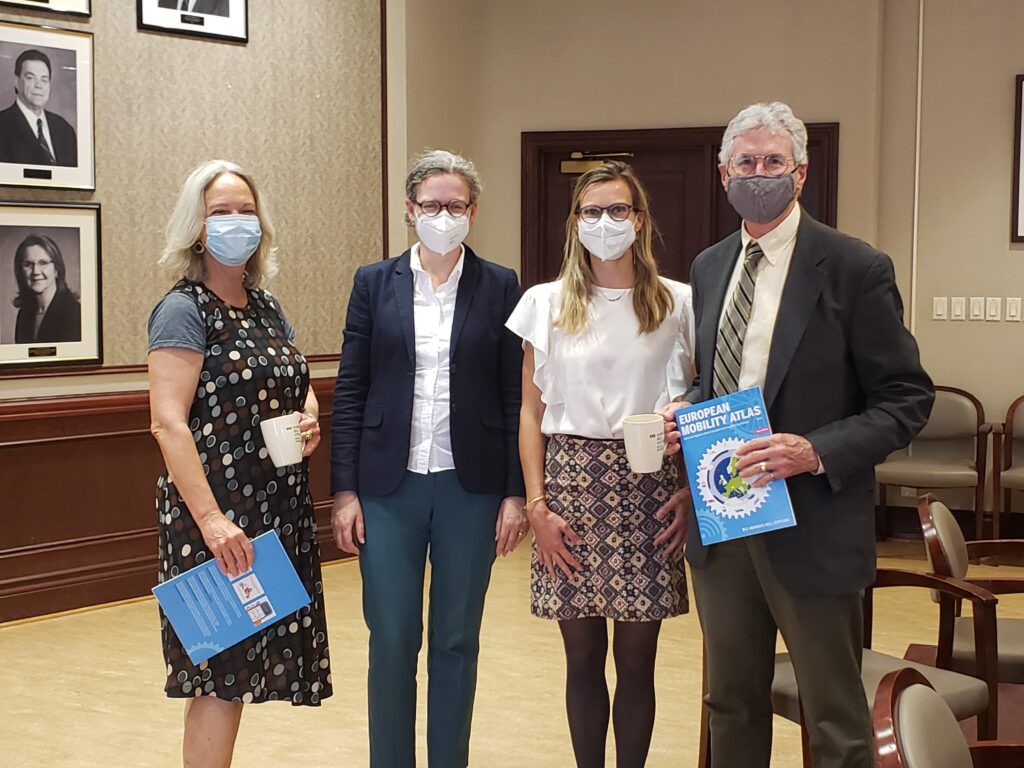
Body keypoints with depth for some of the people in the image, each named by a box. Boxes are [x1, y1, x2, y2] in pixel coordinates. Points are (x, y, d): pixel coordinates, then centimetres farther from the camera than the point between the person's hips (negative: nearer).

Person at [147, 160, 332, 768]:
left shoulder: (266, 306, 12)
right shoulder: (184, 311, -10)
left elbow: (299, 386, 24)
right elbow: (169, 424, -18)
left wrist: (310, 417, 0)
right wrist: (212, 519, -25)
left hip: (279, 510, 7)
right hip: (217, 514, -7)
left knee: (244, 662, 12)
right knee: (219, 672, -3)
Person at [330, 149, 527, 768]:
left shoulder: (500, 287, 2)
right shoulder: (374, 283, 3)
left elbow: (515, 395, 1)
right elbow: (350, 390, 2)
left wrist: (516, 492, -4)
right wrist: (345, 490, -3)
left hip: (470, 486, 0)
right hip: (390, 485, 0)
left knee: (456, 641, 9)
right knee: (391, 641, 4)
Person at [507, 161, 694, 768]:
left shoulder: (677, 304, 3)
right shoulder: (547, 303, 5)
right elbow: (531, 413, 5)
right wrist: (537, 505, -2)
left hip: (649, 488, 0)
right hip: (571, 480, 1)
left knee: (636, 658, 4)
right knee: (583, 657, 7)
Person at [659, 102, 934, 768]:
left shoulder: (856, 268, -9)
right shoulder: (710, 267, 10)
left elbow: (906, 399, -9)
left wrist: (817, 452, -22)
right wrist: (687, 414, 0)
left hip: (812, 523, -5)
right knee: (731, 704, 17)